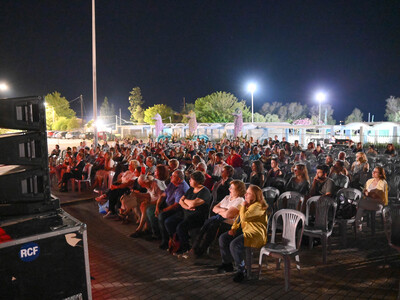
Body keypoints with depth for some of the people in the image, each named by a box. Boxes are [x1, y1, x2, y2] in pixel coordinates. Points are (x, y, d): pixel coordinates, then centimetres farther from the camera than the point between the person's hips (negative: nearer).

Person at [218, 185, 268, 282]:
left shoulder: (257, 206, -17)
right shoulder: (248, 205, 15)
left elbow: (244, 217, -27)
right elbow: (238, 218, 20)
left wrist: (243, 206, -12)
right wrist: (233, 228, 5)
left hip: (256, 234, -10)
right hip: (244, 230, 10)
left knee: (234, 244, -31)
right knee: (223, 238, -1)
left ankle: (241, 270, -13)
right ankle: (227, 264, 13)